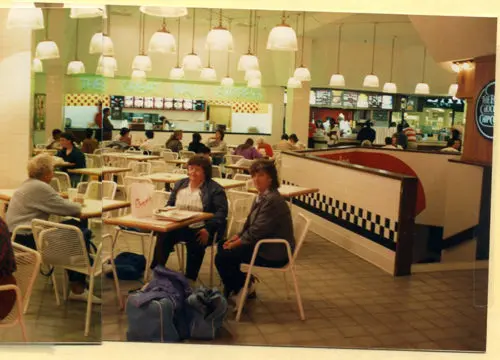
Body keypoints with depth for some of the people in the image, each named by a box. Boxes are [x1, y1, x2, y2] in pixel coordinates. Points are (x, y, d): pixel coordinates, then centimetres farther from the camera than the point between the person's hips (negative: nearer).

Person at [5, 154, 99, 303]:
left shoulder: (29, 184, 13)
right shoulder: (40, 187, -18)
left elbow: (55, 204, 20)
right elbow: (67, 209, -15)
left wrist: (73, 205, 8)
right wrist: (78, 206, 6)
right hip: (28, 239, -10)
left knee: (75, 225, 8)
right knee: (81, 236, -8)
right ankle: (78, 289, -1)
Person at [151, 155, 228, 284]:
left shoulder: (215, 189, 3)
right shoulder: (180, 184, 21)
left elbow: (221, 212, -5)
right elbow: (169, 205, 24)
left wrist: (208, 229, -20)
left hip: (199, 229, -4)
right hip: (178, 226, 4)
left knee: (194, 244, -34)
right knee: (163, 237, -26)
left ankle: (190, 280, -19)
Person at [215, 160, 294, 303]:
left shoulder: (272, 200, -23)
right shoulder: (262, 196, 8)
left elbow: (256, 233, -24)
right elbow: (249, 225, 14)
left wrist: (234, 244, -13)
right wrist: (235, 238, 0)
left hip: (274, 253, -10)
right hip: (264, 244, 10)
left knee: (222, 258, -12)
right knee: (222, 246, 16)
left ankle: (244, 287, 11)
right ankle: (237, 283, 27)